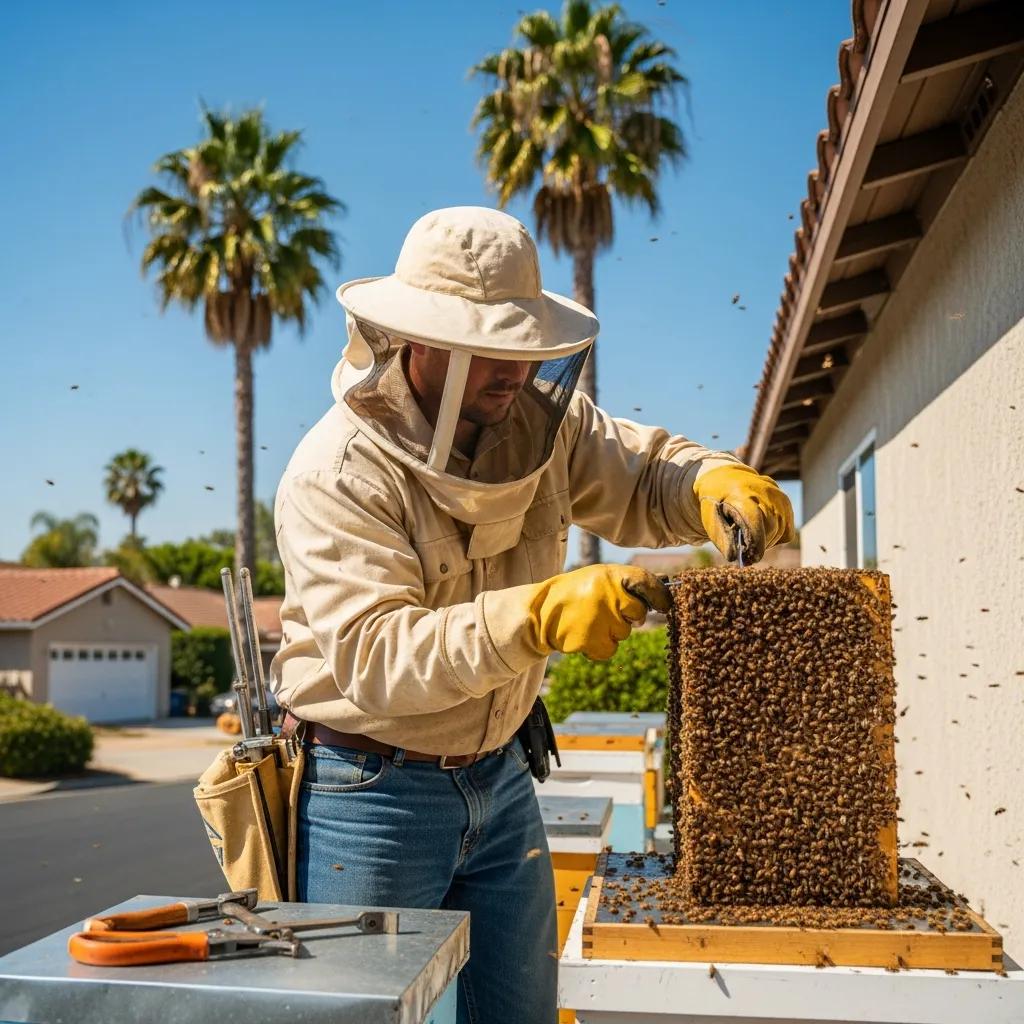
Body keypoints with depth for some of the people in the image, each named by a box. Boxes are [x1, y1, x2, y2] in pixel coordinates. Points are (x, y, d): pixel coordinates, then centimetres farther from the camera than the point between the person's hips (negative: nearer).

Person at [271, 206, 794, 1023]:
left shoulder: (540, 421, -4)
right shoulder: (338, 473, -23)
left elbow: (646, 475, 4)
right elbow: (374, 659, -32)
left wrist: (717, 483, -20)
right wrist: (539, 617, -43)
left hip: (500, 778, 6)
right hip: (373, 792, -6)